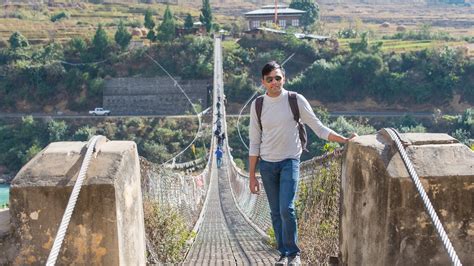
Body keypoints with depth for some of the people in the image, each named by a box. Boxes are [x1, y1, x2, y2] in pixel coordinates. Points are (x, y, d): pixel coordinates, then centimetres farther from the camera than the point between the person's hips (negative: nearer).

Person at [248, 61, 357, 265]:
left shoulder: (296, 100, -4)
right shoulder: (257, 105, 2)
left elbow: (319, 128, -1)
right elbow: (254, 143, 6)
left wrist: (344, 140, -15)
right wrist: (252, 176, 5)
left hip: (289, 161, -2)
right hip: (267, 164, 3)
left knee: (286, 209, -14)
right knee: (276, 212, 7)